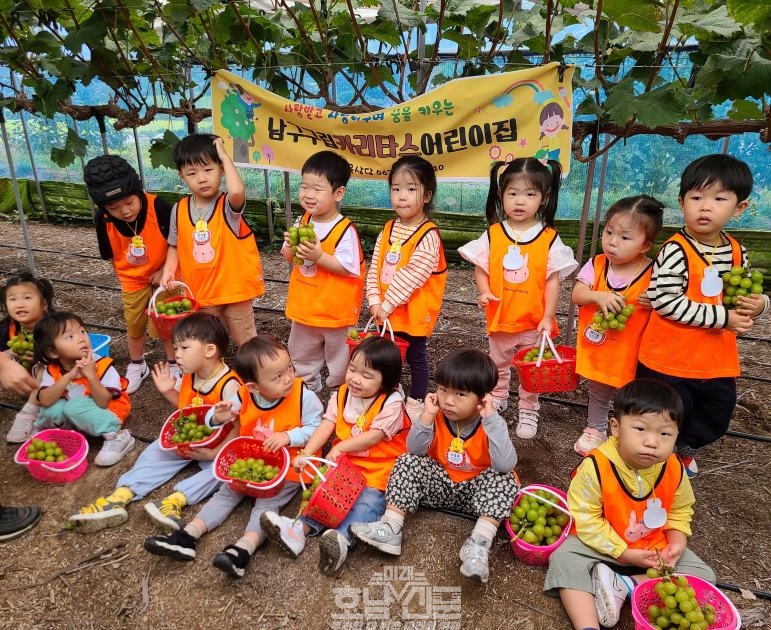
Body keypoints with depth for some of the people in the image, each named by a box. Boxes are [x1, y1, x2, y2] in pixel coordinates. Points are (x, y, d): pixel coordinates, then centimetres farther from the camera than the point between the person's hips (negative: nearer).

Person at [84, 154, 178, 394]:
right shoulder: (102, 220, -18)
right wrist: (124, 274, 3)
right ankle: (137, 366, 41)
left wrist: (164, 270, -17)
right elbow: (110, 254, -1)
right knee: (134, 325, 18)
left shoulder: (159, 207, -29)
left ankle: (173, 365, 29)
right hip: (132, 280, 3)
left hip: (163, 277, -3)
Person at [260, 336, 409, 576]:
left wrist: (340, 447, -22)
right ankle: (301, 527, -28)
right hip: (345, 464, 6)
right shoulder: (342, 394, 3)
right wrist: (305, 454, -17)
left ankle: (342, 538, -45)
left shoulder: (391, 403, -13)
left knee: (368, 501, -27)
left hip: (378, 469, -5)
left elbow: (374, 436, -18)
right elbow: (326, 426, -4)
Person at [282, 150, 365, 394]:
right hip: (304, 306, 7)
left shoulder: (345, 231, -21)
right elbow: (289, 258, 8)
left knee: (339, 361, 14)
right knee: (300, 356, 25)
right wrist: (290, 246, -14)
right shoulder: (302, 221, 0)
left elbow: (349, 268, -25)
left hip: (336, 311, -7)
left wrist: (319, 256, -32)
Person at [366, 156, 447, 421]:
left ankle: (416, 400, 30)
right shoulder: (388, 230, 2)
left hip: (414, 311, -6)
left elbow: (411, 277, -23)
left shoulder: (428, 235, -19)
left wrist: (386, 304, -18)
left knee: (416, 356, 12)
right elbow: (375, 268, 1)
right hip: (387, 310, 6)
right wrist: (375, 301, -10)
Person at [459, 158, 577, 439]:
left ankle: (528, 410, 32)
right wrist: (484, 291, -18)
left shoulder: (549, 239, -10)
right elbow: (480, 267, 0)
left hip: (534, 321, -2)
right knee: (498, 364, 23)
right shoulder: (493, 234, -6)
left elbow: (553, 280, -9)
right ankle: (497, 398, 45)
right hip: (500, 317, 2)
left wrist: (548, 317, -13)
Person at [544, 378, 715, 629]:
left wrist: (677, 542, -12)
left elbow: (680, 510, 7)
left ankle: (623, 585, -16)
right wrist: (624, 553, -22)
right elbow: (586, 518, -21)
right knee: (564, 559, -26)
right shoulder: (595, 467, -27)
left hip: (655, 547, 5)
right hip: (604, 545, -4)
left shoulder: (674, 471, -13)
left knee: (703, 575, -8)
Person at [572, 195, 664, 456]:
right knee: (597, 393, 24)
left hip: (630, 353, -3)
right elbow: (577, 294, -11)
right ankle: (595, 429, 45)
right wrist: (599, 296, -28)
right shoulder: (597, 264, -7)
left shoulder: (653, 275, -16)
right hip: (597, 348, 4)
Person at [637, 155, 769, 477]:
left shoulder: (737, 252, 3)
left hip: (717, 361, 7)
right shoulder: (675, 250, -20)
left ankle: (685, 446, 50)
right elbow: (664, 300, -25)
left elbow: (743, 293, 17)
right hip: (669, 358, -7)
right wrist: (721, 317, -21)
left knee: (716, 417, 23)